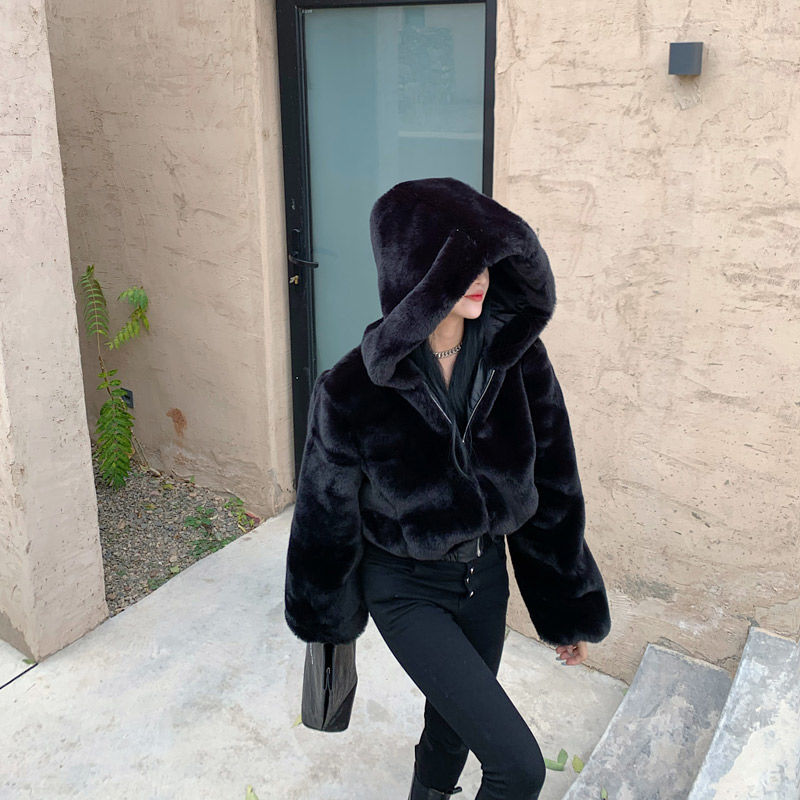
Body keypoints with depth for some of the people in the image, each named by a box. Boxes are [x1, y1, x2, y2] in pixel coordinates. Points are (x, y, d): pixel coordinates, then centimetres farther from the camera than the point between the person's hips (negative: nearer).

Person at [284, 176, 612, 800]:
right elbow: (326, 516, -8)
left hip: (484, 576, 4)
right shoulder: (354, 391, -23)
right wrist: (324, 618, 5)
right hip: (405, 589, -4)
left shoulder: (518, 358, -14)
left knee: (457, 718, 26)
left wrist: (572, 609, 4)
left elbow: (552, 490, -4)